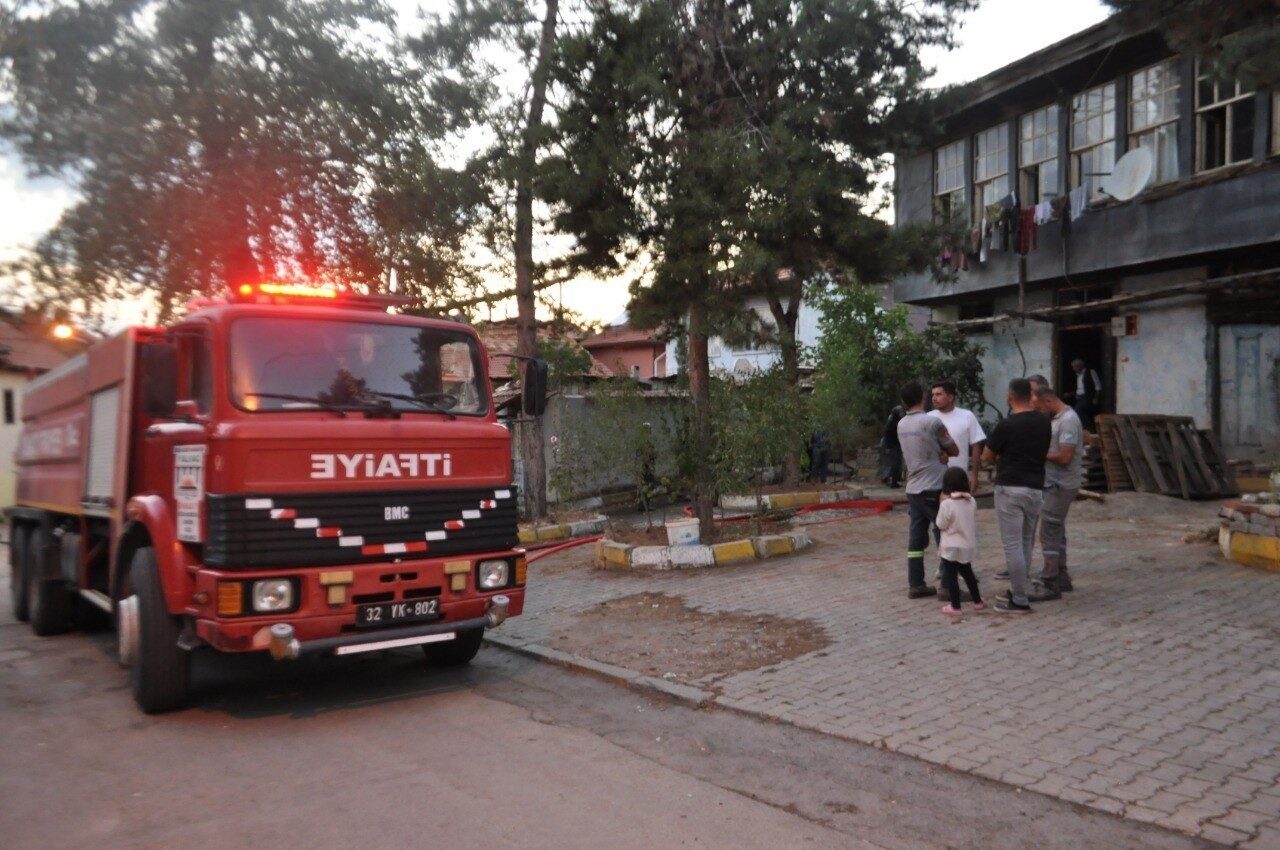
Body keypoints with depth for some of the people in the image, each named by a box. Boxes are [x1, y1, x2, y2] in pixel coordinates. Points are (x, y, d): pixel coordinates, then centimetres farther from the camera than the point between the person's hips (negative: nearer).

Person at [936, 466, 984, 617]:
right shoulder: (971, 501, -2)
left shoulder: (947, 504, -20)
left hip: (951, 547, -6)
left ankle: (955, 607, 6)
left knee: (951, 576, 3)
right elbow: (972, 519, 10)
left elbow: (941, 525, -11)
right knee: (967, 573, 22)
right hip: (967, 545, 6)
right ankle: (977, 601, 31)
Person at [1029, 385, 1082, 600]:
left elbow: (1065, 457, -24)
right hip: (1055, 484, 10)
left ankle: (1050, 584, -3)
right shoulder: (1056, 419, 13)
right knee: (1056, 532, 17)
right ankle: (1061, 577, 28)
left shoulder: (1068, 421, -18)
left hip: (1061, 486, -10)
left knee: (1049, 532, -7)